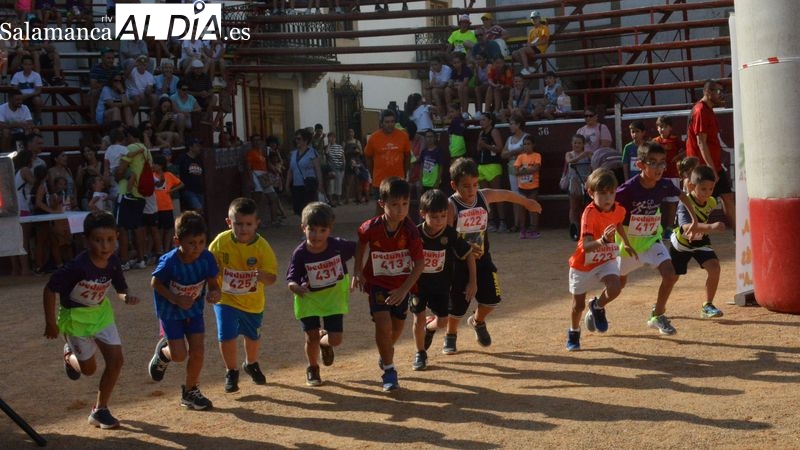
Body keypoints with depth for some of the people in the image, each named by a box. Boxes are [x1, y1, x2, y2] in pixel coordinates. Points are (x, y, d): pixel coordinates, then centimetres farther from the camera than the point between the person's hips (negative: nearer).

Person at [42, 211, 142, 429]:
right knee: (89, 367, 7)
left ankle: (100, 411, 11)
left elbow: (121, 289, -1)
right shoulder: (78, 266, -31)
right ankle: (70, 355, 44)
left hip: (101, 312, 5)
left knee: (115, 360, -4)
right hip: (75, 315, -5)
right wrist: (51, 323, -18)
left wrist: (127, 298, -25)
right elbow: (50, 289, -22)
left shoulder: (113, 262, -15)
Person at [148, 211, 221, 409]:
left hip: (195, 311, 3)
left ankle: (190, 392, 20)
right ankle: (163, 351, 32)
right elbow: (156, 283, -13)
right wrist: (176, 299, -24)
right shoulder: (169, 261, -29)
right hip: (170, 311, -3)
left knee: (198, 351, 0)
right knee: (179, 355, -5)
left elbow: (213, 284, -10)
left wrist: (215, 294, -33)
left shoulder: (207, 258, -20)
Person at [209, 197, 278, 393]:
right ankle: (231, 372, 14)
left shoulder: (262, 246, -19)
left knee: (253, 336, 20)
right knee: (226, 336, -14)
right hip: (225, 298, -1)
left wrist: (261, 276, -41)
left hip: (253, 301, 1)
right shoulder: (221, 241, -17)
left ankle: (251, 364, 52)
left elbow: (272, 277, -20)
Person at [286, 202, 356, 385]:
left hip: (334, 295, 1)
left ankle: (324, 342, 36)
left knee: (335, 339, -3)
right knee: (312, 337, -1)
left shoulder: (339, 245, -20)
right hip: (309, 297, -1)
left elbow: (357, 250, 0)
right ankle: (312, 369, 29)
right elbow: (291, 280, -20)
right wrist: (296, 288, -42)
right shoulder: (300, 254, -21)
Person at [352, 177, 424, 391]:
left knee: (398, 326, 11)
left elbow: (420, 263, -19)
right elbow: (361, 242, 3)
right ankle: (389, 370, 0)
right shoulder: (371, 227, -21)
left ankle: (386, 354, 45)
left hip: (402, 283, 2)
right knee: (383, 323, -18)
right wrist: (357, 272, 0)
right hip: (377, 282, -1)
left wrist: (404, 289, -26)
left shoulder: (410, 230, -22)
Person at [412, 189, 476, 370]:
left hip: (441, 284, 1)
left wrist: (473, 282, -7)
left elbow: (469, 254, -6)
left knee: (442, 322, 4)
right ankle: (420, 354, 19)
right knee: (418, 318, -3)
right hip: (419, 283, -1)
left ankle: (429, 327, 40)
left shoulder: (450, 235, -17)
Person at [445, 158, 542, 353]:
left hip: (482, 259, 4)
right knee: (457, 304, 3)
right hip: (459, 262, -4)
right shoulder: (451, 206, -19)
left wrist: (527, 202, 31)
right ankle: (450, 336, 31)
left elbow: (506, 194, 16)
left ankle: (478, 321, 32)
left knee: (492, 298, -1)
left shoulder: (484, 197, -4)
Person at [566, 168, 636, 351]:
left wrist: (627, 244, 25)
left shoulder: (618, 210, -11)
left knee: (615, 288, -26)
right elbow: (586, 245, -41)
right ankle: (573, 333, 40)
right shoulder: (589, 213, -30)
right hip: (584, 263, -3)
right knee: (578, 305, 10)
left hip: (607, 260, 3)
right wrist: (603, 241, -58)